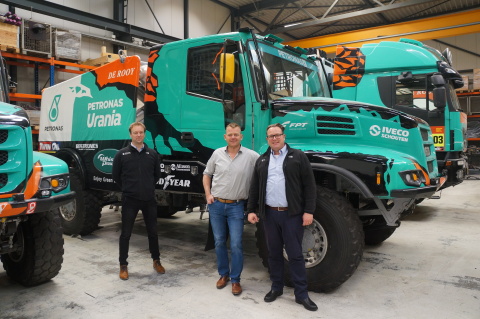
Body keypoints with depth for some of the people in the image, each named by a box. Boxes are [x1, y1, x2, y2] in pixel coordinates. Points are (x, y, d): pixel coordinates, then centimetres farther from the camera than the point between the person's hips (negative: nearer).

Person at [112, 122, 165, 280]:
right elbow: (115, 175, 6)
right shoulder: (122, 154, -4)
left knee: (152, 232, 13)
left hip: (149, 200, 2)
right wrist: (127, 188, 10)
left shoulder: (152, 154, 3)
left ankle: (156, 261, 31)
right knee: (126, 233, 6)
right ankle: (123, 265, 21)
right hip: (129, 200, -2)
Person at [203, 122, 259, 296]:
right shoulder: (217, 153, 3)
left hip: (236, 207, -3)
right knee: (219, 243, 12)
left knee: (236, 245, -2)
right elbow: (207, 174, 14)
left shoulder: (251, 156, -7)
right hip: (216, 205, 3)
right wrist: (208, 194, 4)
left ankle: (235, 280, 15)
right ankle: (223, 274, 30)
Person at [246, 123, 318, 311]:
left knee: (295, 254, 2)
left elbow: (309, 185, -4)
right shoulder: (262, 160, 12)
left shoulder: (298, 156, 0)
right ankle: (276, 287, 28)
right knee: (274, 253, 13)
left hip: (292, 214, -3)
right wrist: (251, 210, 7)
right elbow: (254, 188, 13)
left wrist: (308, 211, -10)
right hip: (269, 213, 4)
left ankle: (301, 294, 13)